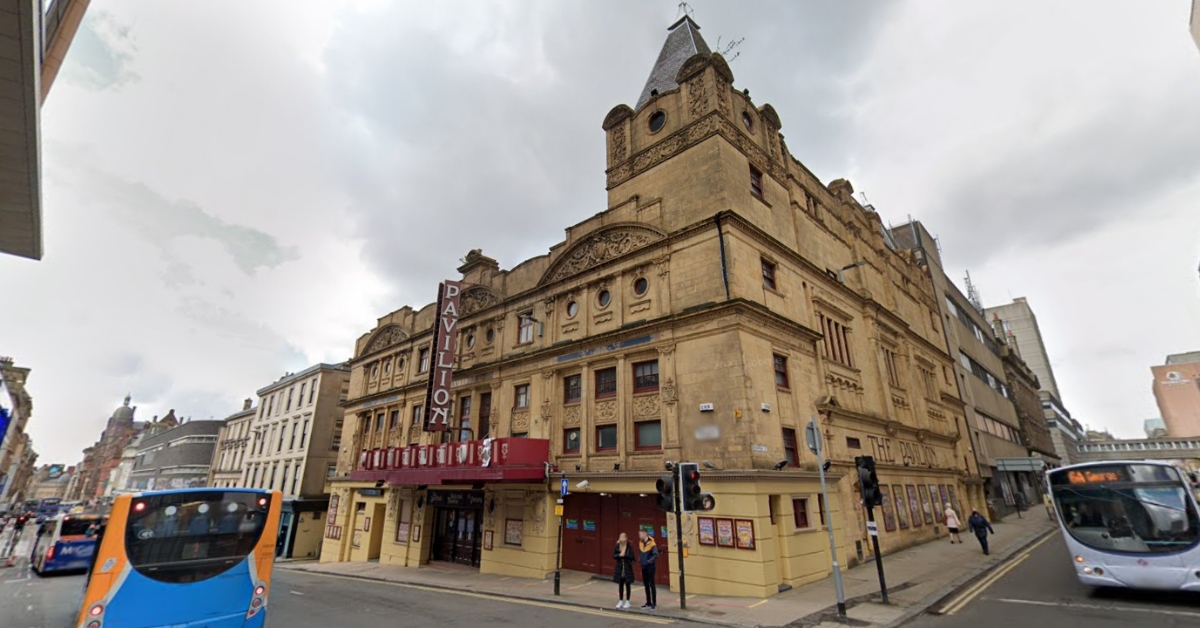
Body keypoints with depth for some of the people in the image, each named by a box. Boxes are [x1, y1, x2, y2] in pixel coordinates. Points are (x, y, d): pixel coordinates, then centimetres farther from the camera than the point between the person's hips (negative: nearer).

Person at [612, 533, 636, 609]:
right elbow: (614, 556, -3)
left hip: (627, 568, -3)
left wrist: (625, 555, -24)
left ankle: (627, 601, 18)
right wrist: (619, 555, -21)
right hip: (619, 568, 3)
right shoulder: (617, 547, -4)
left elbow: (632, 557, -12)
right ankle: (621, 601, 25)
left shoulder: (629, 547, -11)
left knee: (627, 584, 5)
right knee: (620, 584, 12)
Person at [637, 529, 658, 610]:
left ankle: (654, 603, 8)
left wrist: (649, 561, -18)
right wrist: (640, 560, 8)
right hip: (643, 567, 7)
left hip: (650, 566, -7)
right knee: (646, 585, 13)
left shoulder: (651, 543, -17)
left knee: (652, 584, -1)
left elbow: (656, 555, -19)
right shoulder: (640, 543, 6)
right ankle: (648, 602, 24)